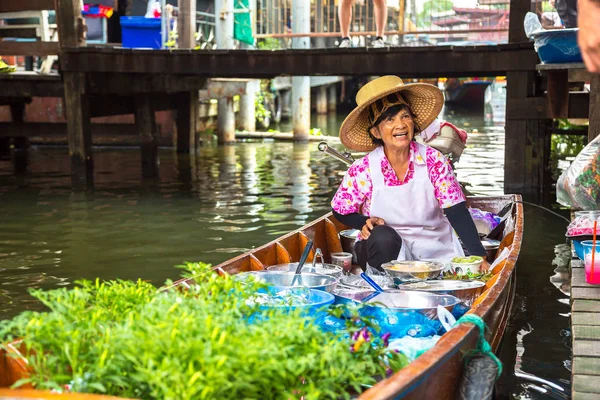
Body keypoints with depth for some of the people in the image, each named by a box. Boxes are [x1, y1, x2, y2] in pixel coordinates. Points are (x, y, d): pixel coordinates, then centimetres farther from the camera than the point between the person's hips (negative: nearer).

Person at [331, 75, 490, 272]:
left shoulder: (433, 160, -7)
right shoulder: (363, 169, -8)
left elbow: (457, 212, -9)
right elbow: (340, 211, 5)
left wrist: (479, 256, -18)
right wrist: (366, 223, -16)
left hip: (435, 251, 2)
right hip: (383, 248, -2)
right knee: (384, 236, -34)